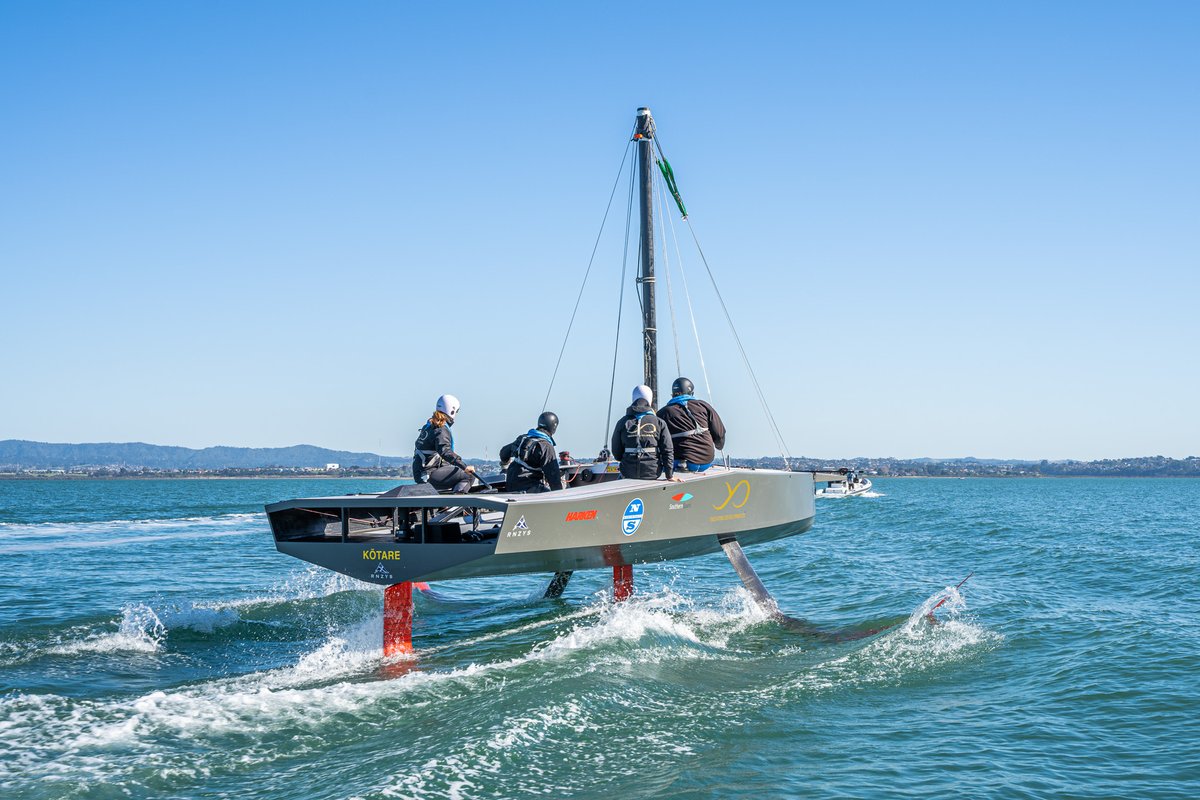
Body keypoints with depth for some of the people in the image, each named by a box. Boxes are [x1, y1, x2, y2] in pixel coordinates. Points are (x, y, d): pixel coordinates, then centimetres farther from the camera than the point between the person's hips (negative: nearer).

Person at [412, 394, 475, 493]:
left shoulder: (428, 426, 16)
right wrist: (464, 466, -37)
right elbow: (445, 452, -30)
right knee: (469, 475, -14)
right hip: (430, 476, -10)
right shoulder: (442, 430, -14)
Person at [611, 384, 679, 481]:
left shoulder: (623, 422, -1)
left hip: (628, 473, 0)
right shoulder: (659, 422, -2)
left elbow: (616, 452, 4)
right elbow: (667, 451, -3)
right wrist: (669, 475, 3)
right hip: (653, 473, 0)